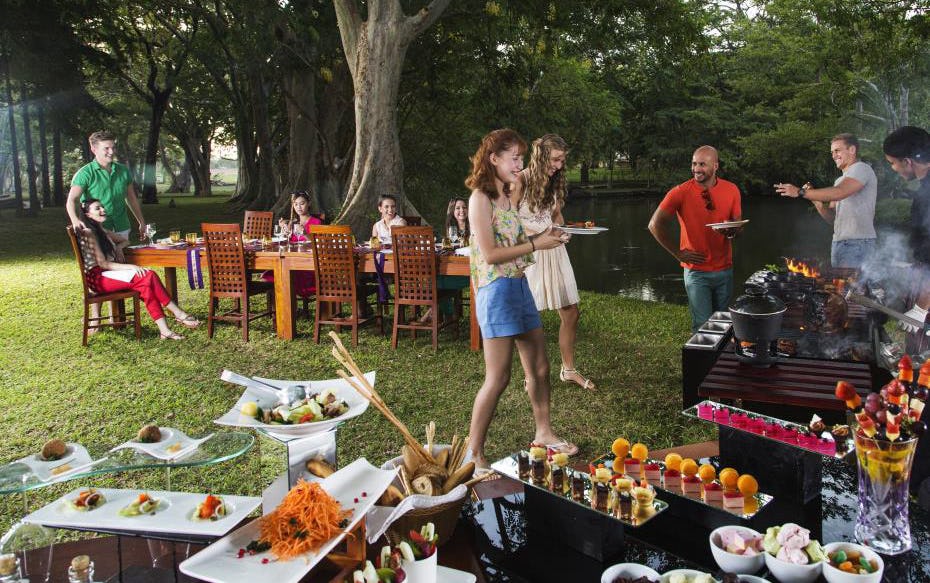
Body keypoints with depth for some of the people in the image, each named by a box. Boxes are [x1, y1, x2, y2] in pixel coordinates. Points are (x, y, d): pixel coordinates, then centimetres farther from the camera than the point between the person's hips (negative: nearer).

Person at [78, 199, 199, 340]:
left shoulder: (101, 231, 18)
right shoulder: (88, 233, -8)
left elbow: (124, 240, 35)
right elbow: (102, 264, -14)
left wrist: (117, 249, 12)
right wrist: (130, 267, -21)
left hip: (108, 275, 8)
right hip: (97, 278, -8)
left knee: (146, 284, -22)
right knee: (148, 276, -23)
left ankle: (163, 329, -33)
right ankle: (178, 314, -19)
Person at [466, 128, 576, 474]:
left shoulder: (505, 196, 14)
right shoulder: (480, 198, -12)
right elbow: (490, 255, -17)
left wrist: (544, 237, 4)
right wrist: (535, 244, -13)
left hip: (520, 287, 9)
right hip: (497, 291, -9)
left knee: (539, 368, 15)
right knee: (498, 379, -7)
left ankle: (544, 434, 32)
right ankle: (474, 455, 4)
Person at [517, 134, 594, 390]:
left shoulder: (555, 181, 11)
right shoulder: (521, 180, -11)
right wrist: (537, 235, -20)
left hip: (553, 251, 7)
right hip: (528, 253, -7)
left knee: (571, 312, 8)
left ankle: (568, 369, 24)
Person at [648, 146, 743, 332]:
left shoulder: (731, 190, -1)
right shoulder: (680, 192, -11)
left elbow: (738, 226, 8)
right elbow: (655, 225, -10)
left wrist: (731, 231, -17)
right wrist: (679, 253, -9)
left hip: (725, 269, 3)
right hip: (696, 271, -3)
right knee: (702, 326, -4)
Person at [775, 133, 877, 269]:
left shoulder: (862, 169, -2)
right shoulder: (840, 181, 24)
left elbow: (839, 193, -20)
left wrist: (801, 192, -22)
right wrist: (816, 200, 1)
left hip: (858, 243, -8)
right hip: (838, 243, 8)